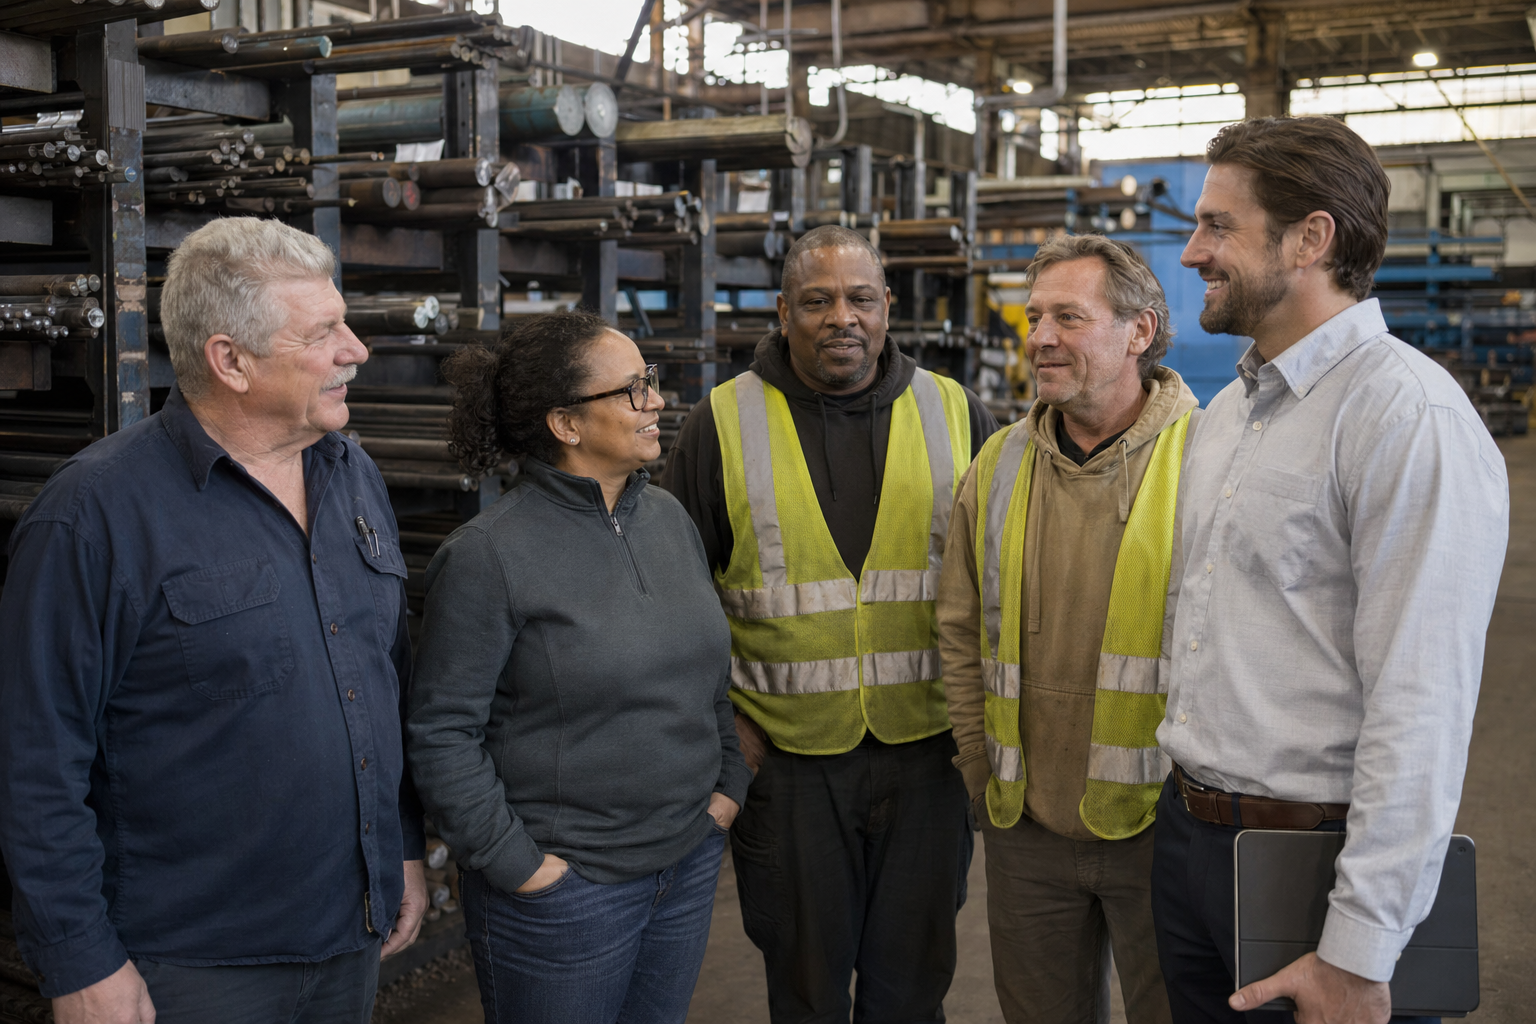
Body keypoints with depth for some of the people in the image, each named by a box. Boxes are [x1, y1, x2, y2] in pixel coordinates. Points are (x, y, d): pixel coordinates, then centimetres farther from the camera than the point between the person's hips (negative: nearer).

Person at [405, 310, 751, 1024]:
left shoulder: (669, 517, 5)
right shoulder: (488, 555, -15)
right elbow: (441, 731, -14)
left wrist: (729, 783, 9)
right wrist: (515, 863, -14)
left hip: (690, 860, 6)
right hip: (564, 885, -6)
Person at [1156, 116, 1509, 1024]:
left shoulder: (1409, 416, -17)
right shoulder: (1226, 412, 12)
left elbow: (1421, 709, -22)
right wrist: (1187, 800, 13)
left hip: (1312, 852, -8)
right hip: (1185, 832, 8)